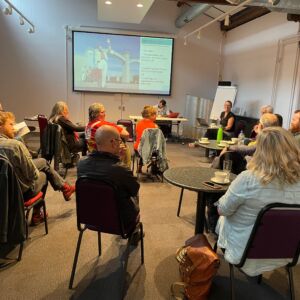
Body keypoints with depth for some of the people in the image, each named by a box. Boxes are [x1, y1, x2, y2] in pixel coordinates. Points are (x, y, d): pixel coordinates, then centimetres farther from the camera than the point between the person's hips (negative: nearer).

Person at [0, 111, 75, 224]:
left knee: (42, 161, 21)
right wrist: (37, 174, 0)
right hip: (24, 191, -7)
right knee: (43, 175, 25)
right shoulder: (15, 145, -29)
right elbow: (32, 174, -22)